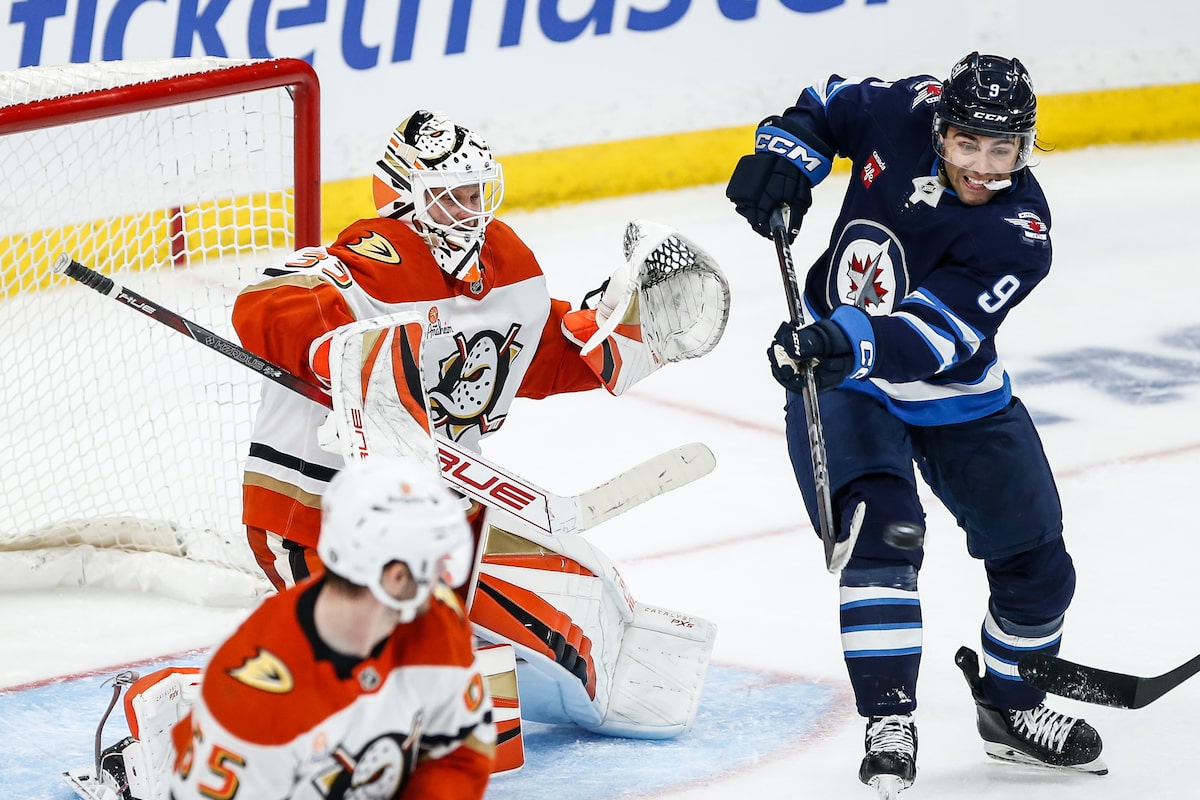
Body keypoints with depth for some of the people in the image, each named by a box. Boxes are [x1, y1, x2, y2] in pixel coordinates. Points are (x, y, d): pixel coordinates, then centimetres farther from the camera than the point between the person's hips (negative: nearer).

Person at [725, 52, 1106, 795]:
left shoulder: (1020, 236, -26)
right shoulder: (907, 110, -18)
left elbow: (932, 335, -37)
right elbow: (827, 106, 5)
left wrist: (851, 343, -53)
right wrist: (782, 156, -14)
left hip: (956, 396, 1)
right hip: (838, 380, 0)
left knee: (1037, 563, 5)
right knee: (878, 532, -21)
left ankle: (1010, 706, 31)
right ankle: (889, 720, -16)